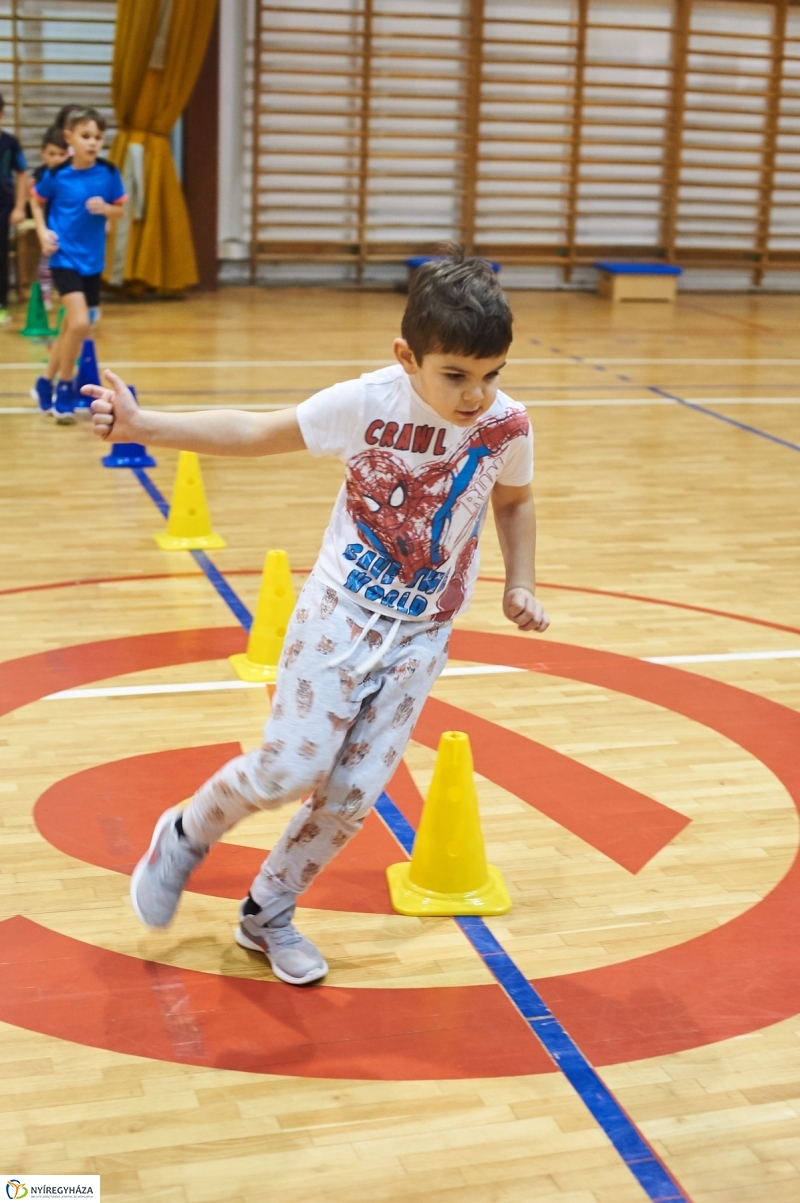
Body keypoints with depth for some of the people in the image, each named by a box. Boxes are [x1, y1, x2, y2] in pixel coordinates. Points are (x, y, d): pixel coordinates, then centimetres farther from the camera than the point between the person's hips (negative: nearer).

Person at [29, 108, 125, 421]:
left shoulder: (109, 173, -5)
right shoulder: (57, 175, -10)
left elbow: (120, 210, 6)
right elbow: (36, 199, 7)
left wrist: (105, 208, -15)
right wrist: (43, 231, -6)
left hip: (92, 260, 4)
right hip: (65, 257, -4)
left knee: (71, 325, 14)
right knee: (80, 323, -18)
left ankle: (46, 382, 34)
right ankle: (64, 388, 2)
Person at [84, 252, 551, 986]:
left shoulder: (507, 426, -11)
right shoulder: (366, 405, -20)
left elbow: (514, 500, 11)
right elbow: (253, 434, -11)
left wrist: (520, 585, 1)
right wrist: (143, 426, -19)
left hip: (422, 634, 3)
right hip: (341, 611, -3)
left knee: (355, 793, 1)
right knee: (291, 769, -8)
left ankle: (269, 914, 25)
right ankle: (186, 836, 24)